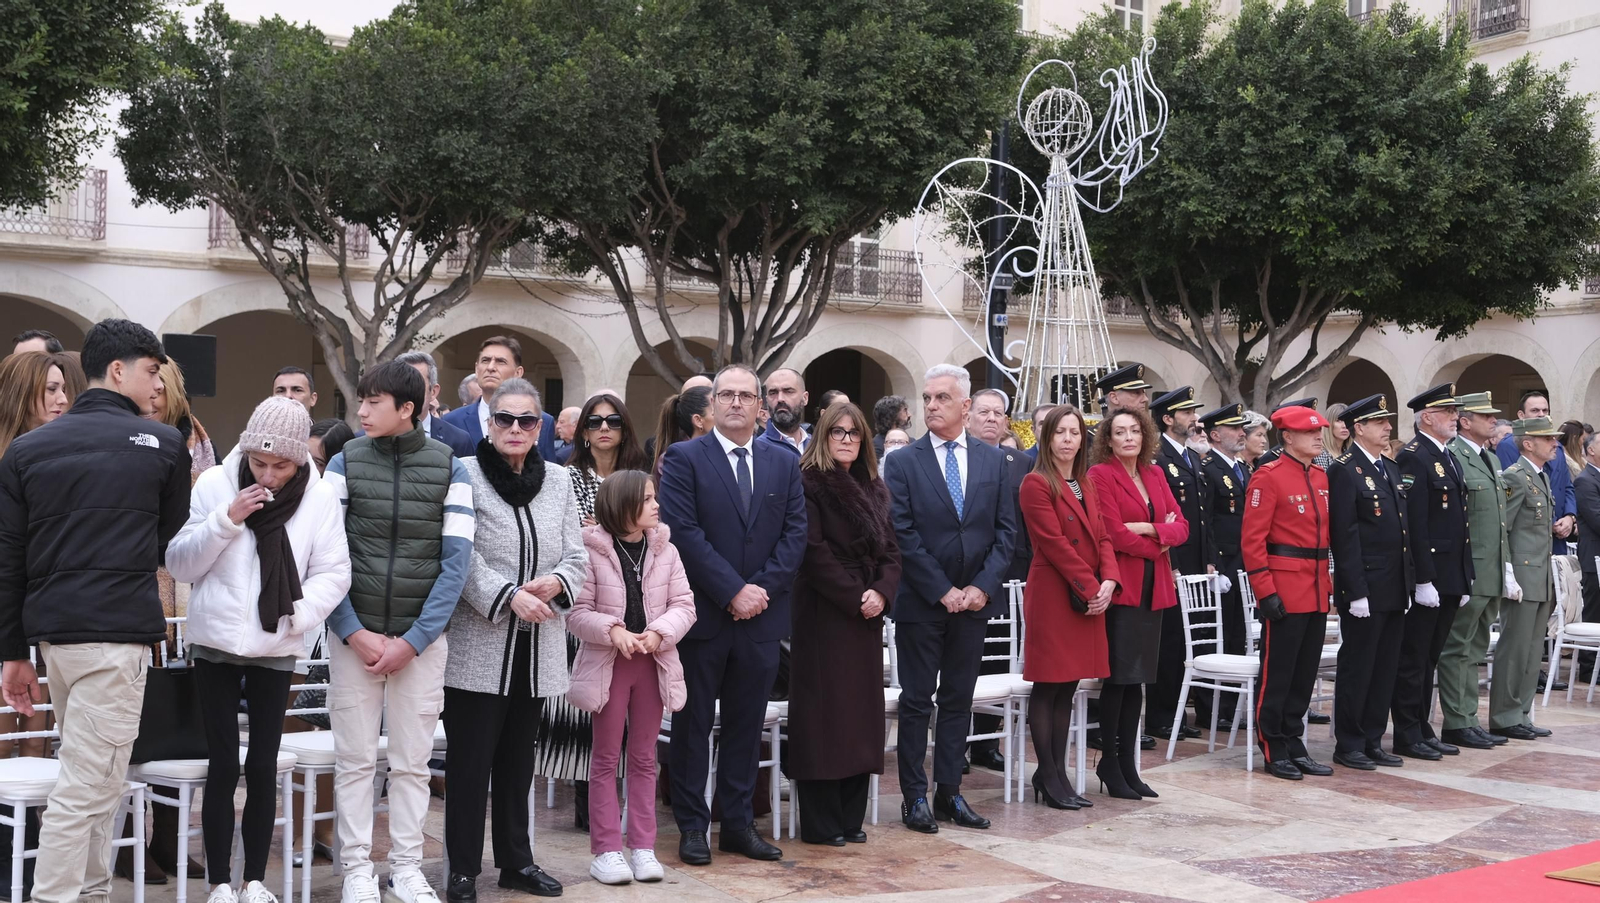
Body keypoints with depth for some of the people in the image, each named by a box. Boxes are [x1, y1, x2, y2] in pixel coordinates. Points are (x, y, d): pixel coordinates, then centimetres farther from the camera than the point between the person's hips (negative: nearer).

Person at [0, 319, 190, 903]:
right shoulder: (164, 444, -2)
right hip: (115, 634, -6)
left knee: (89, 774, 17)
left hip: (51, 629, 6)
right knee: (86, 787, -5)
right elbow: (170, 543, 10)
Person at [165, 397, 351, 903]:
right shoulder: (214, 484, -5)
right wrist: (226, 520, -18)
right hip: (216, 646, -1)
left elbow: (334, 574, -4)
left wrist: (295, 615, -19)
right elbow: (178, 565, -5)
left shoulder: (320, 497, -5)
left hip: (276, 652, 1)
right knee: (224, 765, 0)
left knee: (263, 766, 5)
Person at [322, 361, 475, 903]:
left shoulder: (449, 468, -1)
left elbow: (455, 561, -3)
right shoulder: (345, 462, 1)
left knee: (412, 761, 6)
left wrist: (413, 640, -9)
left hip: (422, 639, 0)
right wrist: (355, 632, -10)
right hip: (354, 635, 0)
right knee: (355, 760, 4)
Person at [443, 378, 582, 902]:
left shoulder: (559, 481, 10)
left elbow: (575, 555, 9)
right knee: (470, 760, 1)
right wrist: (508, 594, -22)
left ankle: (516, 860, 26)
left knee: (518, 760, 15)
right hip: (479, 646, -5)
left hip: (537, 645, 5)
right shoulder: (467, 475, -5)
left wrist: (555, 582, -11)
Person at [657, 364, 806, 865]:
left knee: (747, 725, 10)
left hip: (761, 616, 4)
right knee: (693, 724, 6)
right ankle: (692, 825, 14)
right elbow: (684, 532, -11)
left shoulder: (785, 463, 10)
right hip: (703, 615, -3)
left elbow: (795, 533, 4)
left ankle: (739, 823, 19)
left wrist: (763, 588, -10)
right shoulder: (683, 459, -3)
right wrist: (733, 591, -16)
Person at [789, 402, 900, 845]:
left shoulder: (873, 489, 15)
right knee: (824, 712, -4)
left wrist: (881, 592, -6)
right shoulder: (809, 484, -6)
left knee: (862, 710, 7)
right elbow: (814, 552, -13)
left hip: (867, 614, 7)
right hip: (823, 613, -7)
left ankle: (851, 818, 15)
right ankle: (821, 823, 3)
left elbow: (890, 550, 11)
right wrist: (854, 596, -15)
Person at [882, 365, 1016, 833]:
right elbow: (903, 535, -8)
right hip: (920, 602, -3)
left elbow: (1007, 531, 4)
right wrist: (943, 591, -13)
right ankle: (915, 797, 10)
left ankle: (949, 793, 17)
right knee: (916, 701, 2)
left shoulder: (992, 461, 6)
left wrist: (983, 587, -8)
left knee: (959, 700, 9)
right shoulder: (903, 462, -3)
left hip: (973, 601, 3)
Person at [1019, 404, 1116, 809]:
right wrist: (1090, 588, -15)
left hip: (1090, 598, 7)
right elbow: (1055, 544, -14)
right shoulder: (1037, 484, -7)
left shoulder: (1085, 485, 16)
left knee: (1067, 688, 9)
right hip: (1053, 596, -7)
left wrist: (1108, 582, -6)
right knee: (1047, 688, -2)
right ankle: (1049, 779, 4)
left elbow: (1102, 537, 11)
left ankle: (1058, 774, 15)